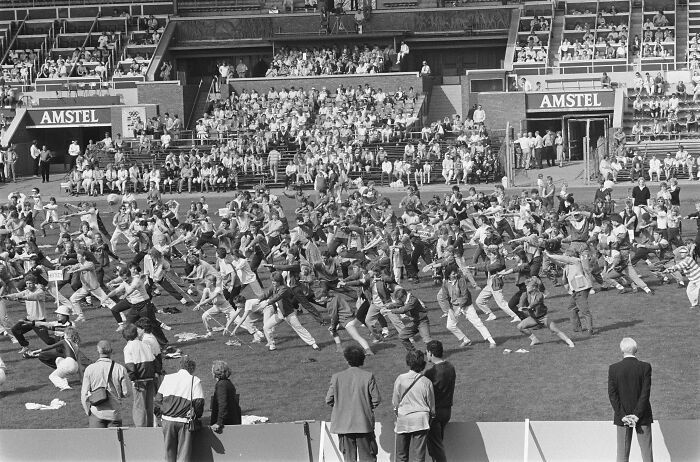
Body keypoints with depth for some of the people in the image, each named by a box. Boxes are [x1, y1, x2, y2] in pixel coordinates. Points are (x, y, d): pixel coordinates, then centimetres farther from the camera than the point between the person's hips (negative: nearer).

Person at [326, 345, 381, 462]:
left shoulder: (337, 377, -3)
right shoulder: (368, 376, -6)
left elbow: (329, 400, -1)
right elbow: (376, 399, -5)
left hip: (343, 425, 1)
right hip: (364, 424, -1)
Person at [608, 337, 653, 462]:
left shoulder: (613, 369, -7)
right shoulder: (645, 367, -9)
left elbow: (612, 394, -10)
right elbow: (645, 393, -13)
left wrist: (623, 416, -9)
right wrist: (637, 416, -11)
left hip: (622, 417, 1)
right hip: (643, 418, 0)